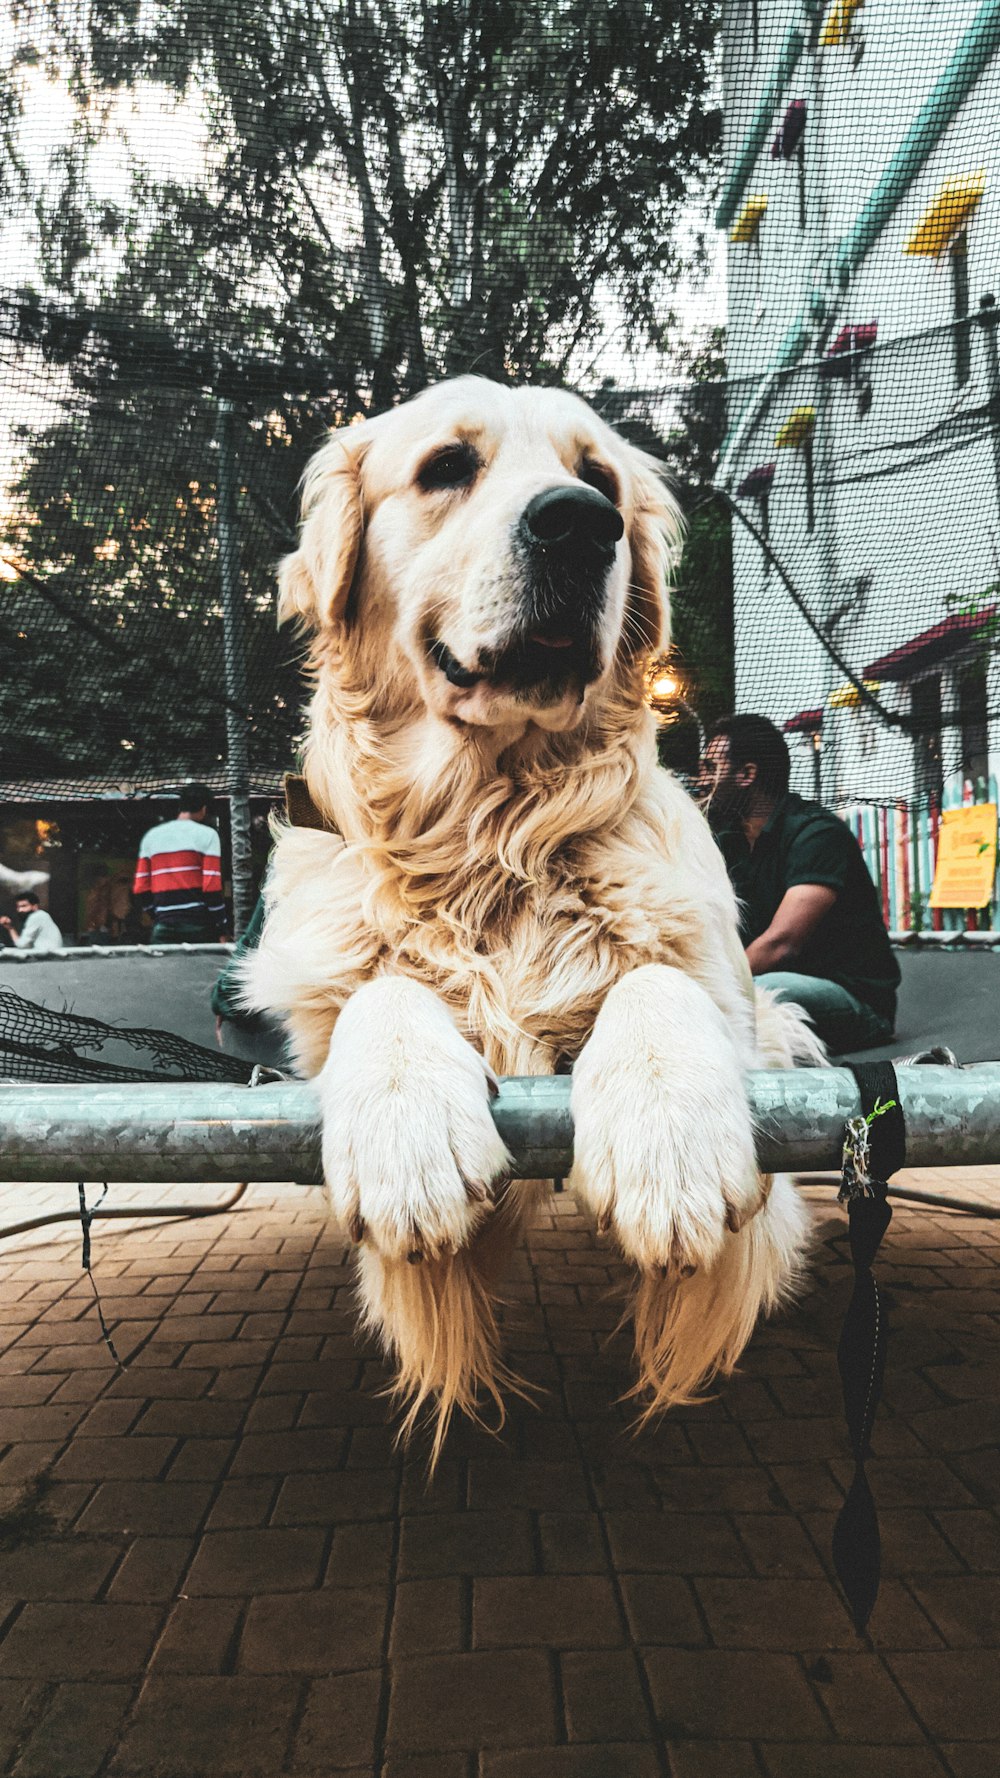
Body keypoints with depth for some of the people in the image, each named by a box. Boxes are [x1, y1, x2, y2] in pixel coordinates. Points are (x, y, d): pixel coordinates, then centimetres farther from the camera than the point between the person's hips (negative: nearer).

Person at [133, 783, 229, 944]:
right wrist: (221, 926, -1)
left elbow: (140, 890, 9)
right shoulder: (206, 834, -1)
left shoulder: (151, 836, 13)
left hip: (163, 926, 4)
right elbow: (212, 887, -8)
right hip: (198, 924, -4)